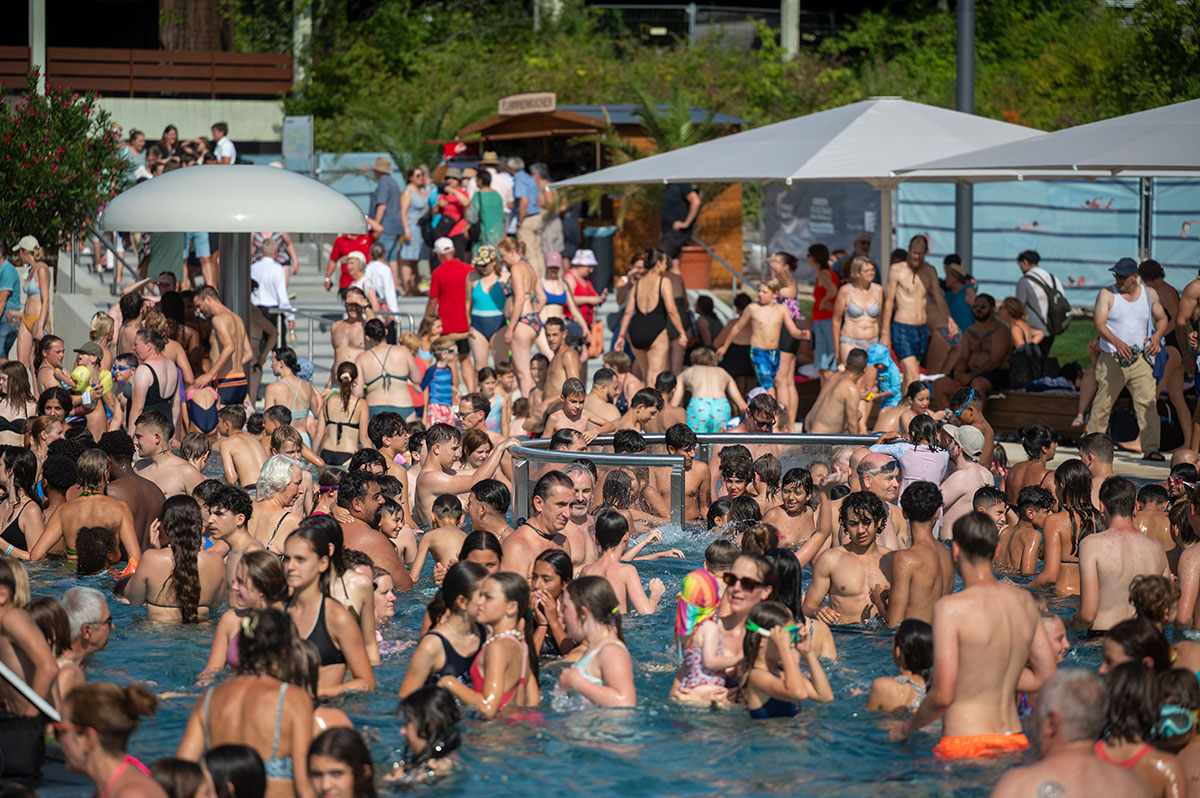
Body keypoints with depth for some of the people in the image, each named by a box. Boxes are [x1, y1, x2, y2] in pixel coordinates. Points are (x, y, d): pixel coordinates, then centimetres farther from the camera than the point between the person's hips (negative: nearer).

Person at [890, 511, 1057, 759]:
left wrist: (906, 727, 5)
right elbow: (1045, 676, 17)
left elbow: (942, 695, -12)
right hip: (1015, 740, 6)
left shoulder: (951, 608, -10)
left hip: (965, 746, -6)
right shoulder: (1025, 601, 9)